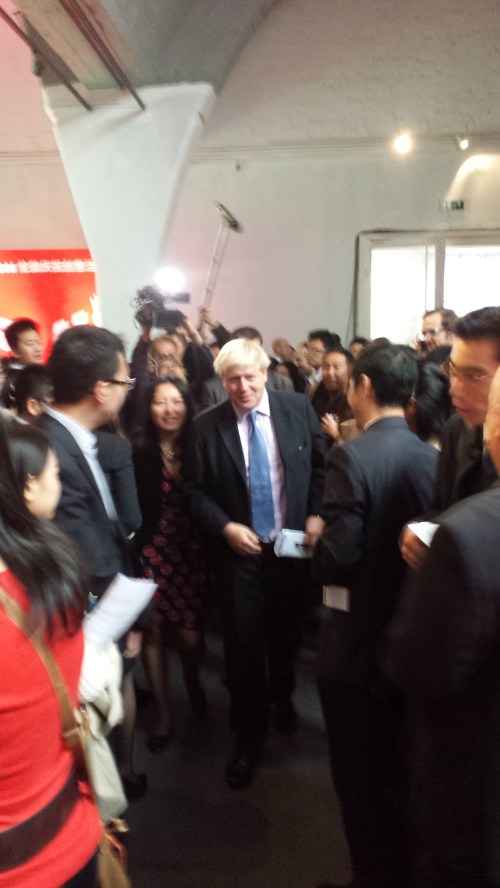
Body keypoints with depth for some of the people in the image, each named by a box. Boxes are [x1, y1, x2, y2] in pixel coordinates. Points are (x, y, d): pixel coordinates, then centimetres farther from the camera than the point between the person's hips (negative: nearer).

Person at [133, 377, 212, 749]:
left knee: (190, 636, 3)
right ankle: (163, 712, 29)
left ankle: (193, 681, 39)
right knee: (154, 633, 7)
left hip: (191, 554, 1)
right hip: (151, 554, 0)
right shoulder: (137, 454, -6)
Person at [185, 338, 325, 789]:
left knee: (287, 634, 21)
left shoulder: (298, 408, -6)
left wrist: (317, 514, -8)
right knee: (243, 646, 6)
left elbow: (322, 464, 3)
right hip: (239, 550, -1)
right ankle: (249, 737, 28)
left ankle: (282, 697, 51)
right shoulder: (206, 426, -10)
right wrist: (225, 527, -17)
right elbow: (197, 491, -4)